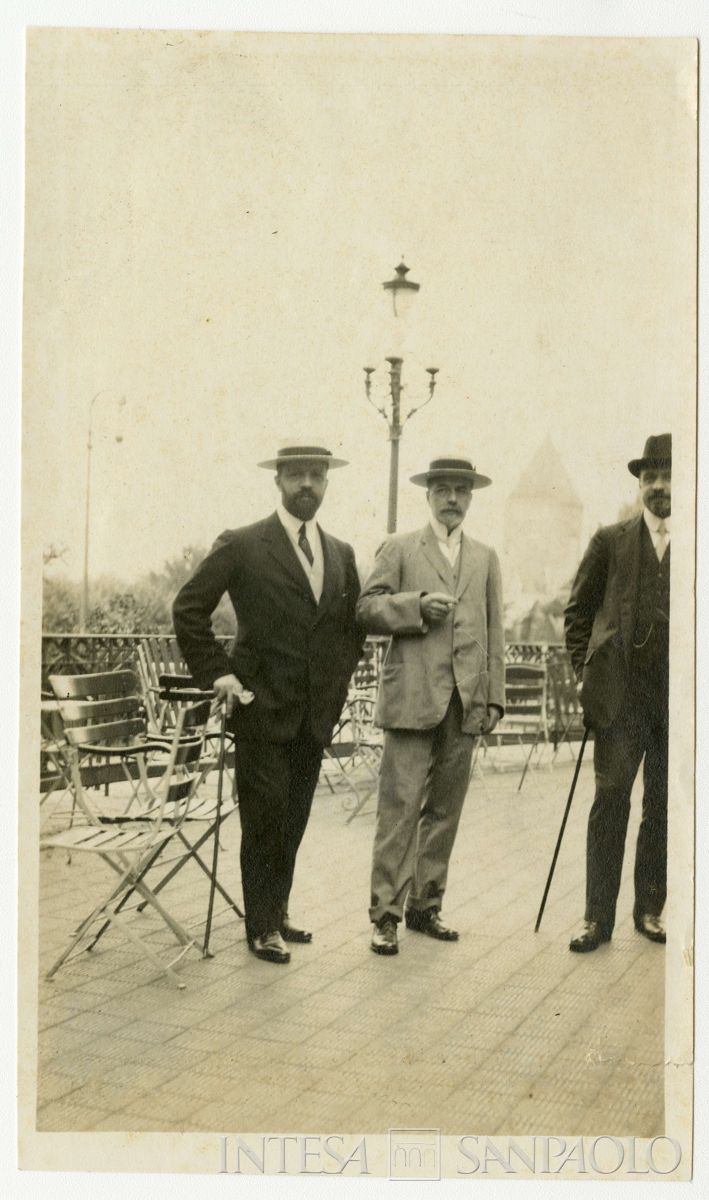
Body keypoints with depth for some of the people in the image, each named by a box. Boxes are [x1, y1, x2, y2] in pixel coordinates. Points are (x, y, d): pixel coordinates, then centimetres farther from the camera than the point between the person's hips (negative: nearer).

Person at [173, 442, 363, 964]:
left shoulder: (342, 554, 11)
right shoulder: (241, 546, -5)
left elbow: (354, 624, 21)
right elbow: (189, 609, -5)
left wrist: (339, 679, 10)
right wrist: (218, 673, -9)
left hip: (316, 710, 5)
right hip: (262, 705, -5)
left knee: (295, 818, 12)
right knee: (265, 817, -1)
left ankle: (278, 911, 26)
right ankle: (262, 926, 12)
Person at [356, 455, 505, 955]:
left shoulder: (486, 558, 18)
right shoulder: (399, 549, 8)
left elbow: (494, 633, 16)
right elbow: (367, 608, 2)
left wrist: (494, 697, 9)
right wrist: (417, 606, -14)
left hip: (465, 703, 4)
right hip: (413, 698, -4)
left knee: (445, 811, 8)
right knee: (400, 807, -7)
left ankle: (426, 906, 18)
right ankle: (386, 914, -1)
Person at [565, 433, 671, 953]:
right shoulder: (611, 541, 6)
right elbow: (577, 611, 10)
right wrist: (585, 671, 2)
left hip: (679, 697, 1)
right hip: (622, 693, -1)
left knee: (664, 807, 9)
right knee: (611, 798, -3)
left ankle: (650, 908, 22)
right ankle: (599, 916, 3)